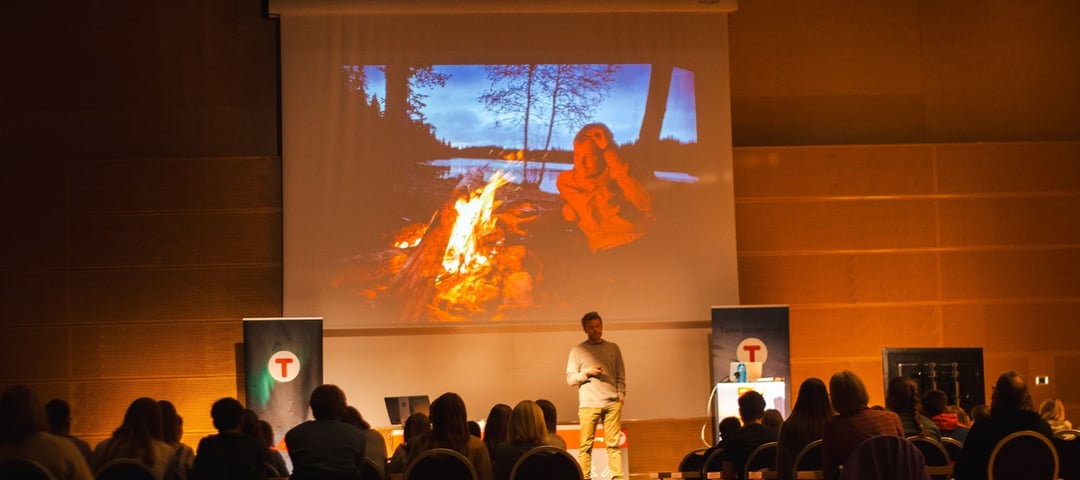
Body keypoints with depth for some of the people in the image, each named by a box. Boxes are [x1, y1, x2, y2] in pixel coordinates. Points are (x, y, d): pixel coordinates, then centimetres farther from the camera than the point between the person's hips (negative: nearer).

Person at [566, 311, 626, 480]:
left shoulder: (613, 348, 14)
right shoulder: (578, 350, 8)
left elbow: (621, 376, 15)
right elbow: (570, 379, 6)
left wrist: (621, 395, 1)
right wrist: (587, 372, -9)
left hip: (612, 403, 1)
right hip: (588, 404, -1)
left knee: (614, 444, -3)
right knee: (585, 445, -4)